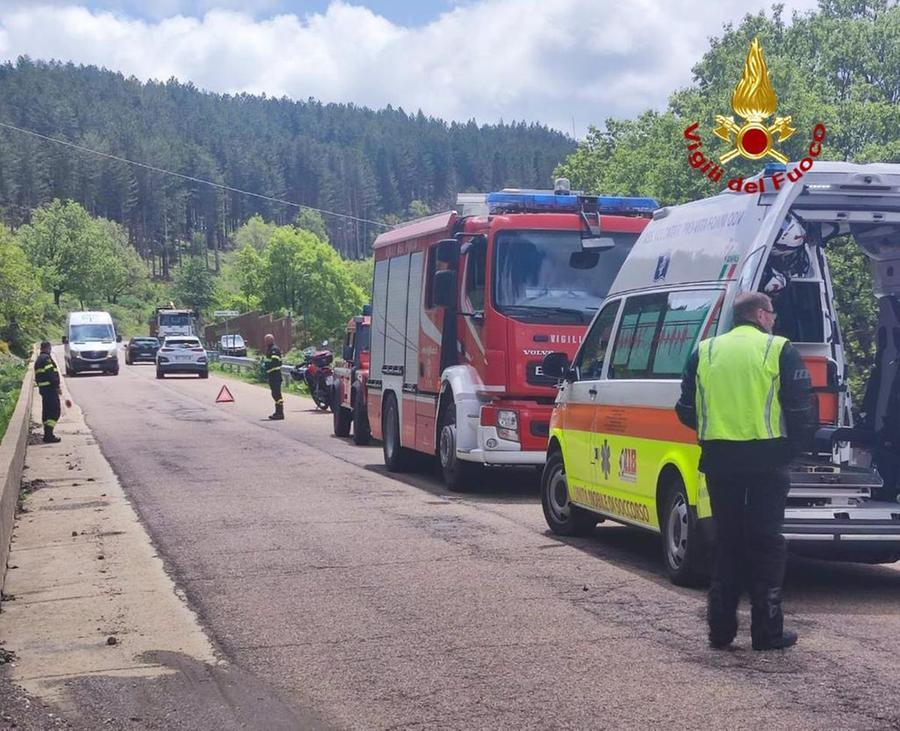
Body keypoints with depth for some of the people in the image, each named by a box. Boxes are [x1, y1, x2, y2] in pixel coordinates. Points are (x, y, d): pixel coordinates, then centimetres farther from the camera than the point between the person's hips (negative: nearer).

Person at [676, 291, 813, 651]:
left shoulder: (705, 352, 9)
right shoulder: (780, 351, -2)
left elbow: (686, 411, 10)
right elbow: (801, 408, -6)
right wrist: (793, 447, 7)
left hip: (719, 459, 3)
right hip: (767, 458, -3)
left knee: (727, 539, 12)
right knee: (766, 542, 4)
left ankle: (721, 628, 13)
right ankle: (767, 631, 5)